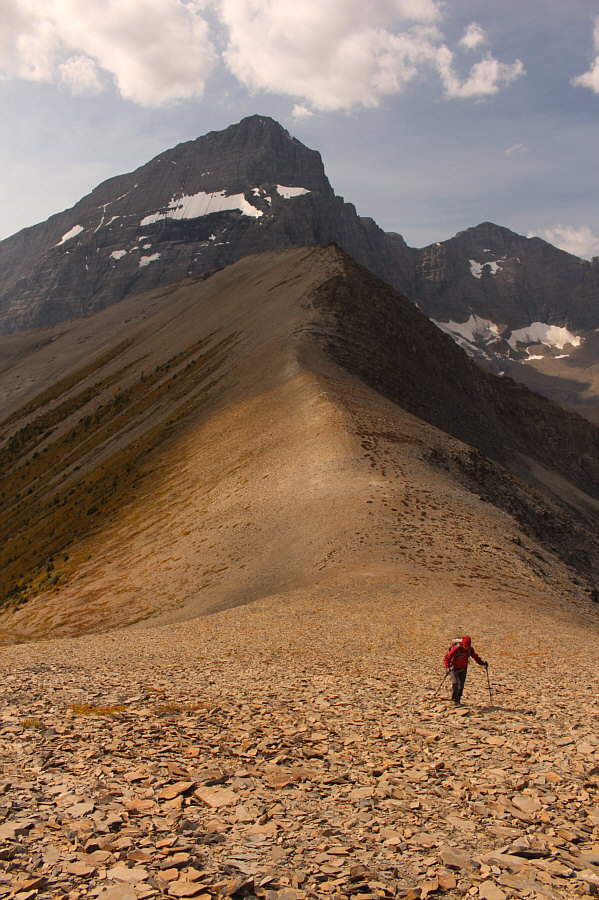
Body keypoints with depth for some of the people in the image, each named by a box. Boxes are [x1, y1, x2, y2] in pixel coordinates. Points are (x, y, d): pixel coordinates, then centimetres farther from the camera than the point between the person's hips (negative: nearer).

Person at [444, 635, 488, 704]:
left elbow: (476, 657, 5)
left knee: (461, 684, 4)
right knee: (455, 683, -15)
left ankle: (458, 700, 20)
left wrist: (482, 663, -9)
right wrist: (448, 667, -37)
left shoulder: (470, 649, -13)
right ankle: (454, 698, 5)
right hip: (454, 668, -4)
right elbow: (447, 658, -25)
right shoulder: (456, 648, -28)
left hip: (463, 669, 4)